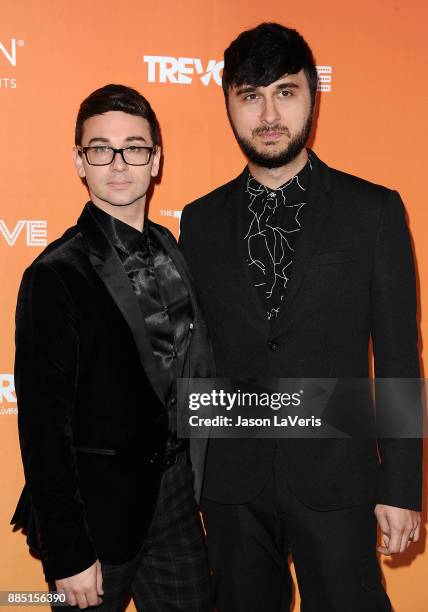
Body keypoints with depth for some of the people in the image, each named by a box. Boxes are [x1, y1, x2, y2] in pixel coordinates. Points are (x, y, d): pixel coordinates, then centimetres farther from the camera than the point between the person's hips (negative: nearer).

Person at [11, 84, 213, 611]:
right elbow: (42, 424, -16)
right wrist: (68, 553, -15)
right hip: (100, 506, -6)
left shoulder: (170, 249, 4)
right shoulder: (56, 276, -16)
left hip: (176, 492, 6)